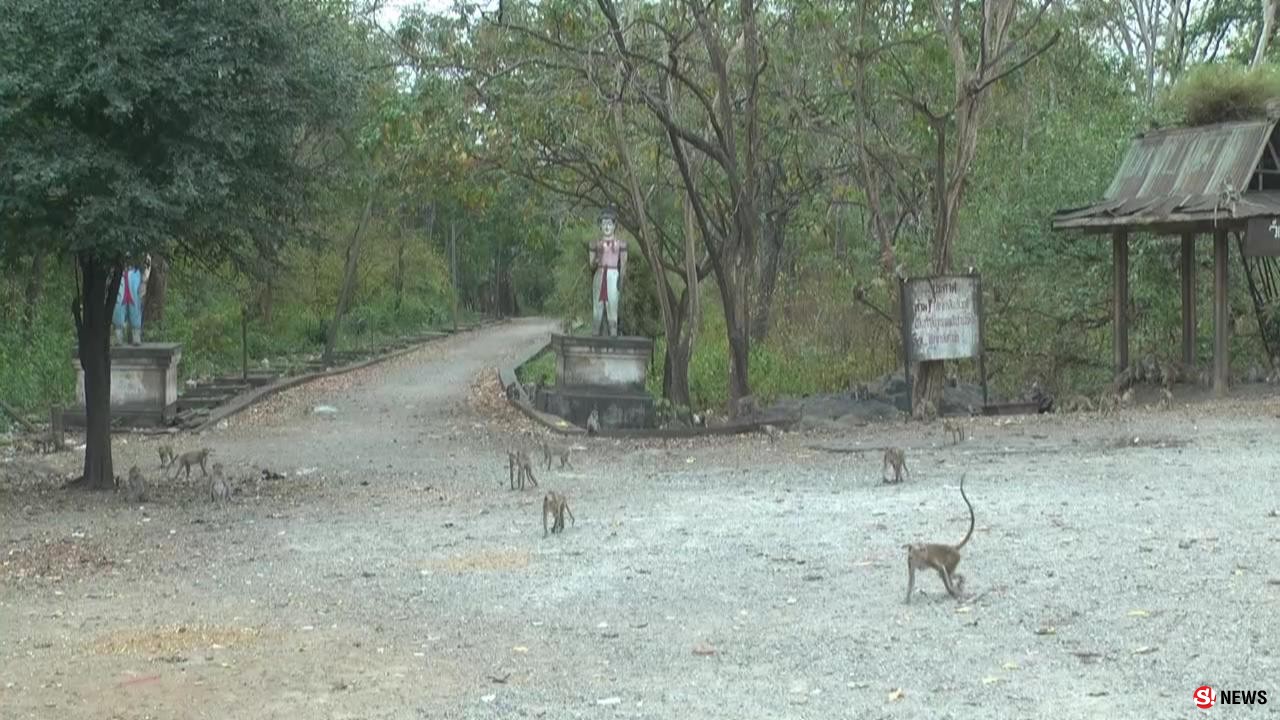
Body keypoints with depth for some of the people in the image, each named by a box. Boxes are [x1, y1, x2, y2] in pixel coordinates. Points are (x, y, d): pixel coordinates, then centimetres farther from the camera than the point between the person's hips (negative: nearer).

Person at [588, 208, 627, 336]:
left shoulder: (620, 242, 4)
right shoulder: (596, 244, 10)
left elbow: (623, 264, 2)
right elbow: (592, 266, 12)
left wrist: (621, 280, -10)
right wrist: (597, 259, -9)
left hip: (613, 276, -3)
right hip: (599, 277, 3)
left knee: (612, 307, -10)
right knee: (597, 309, -1)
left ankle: (613, 336, -11)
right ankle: (597, 336, 2)